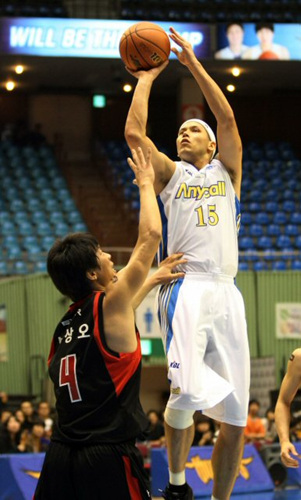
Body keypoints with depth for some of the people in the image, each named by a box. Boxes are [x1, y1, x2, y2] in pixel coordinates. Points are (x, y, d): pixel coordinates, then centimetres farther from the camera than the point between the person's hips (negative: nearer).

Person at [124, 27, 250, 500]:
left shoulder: (227, 171, 19)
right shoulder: (169, 173, 16)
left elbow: (228, 118, 5)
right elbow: (133, 133, 1)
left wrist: (193, 64, 6)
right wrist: (145, 80, 12)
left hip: (226, 292, 3)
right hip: (186, 287, -2)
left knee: (235, 416, 1)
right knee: (188, 391, -22)